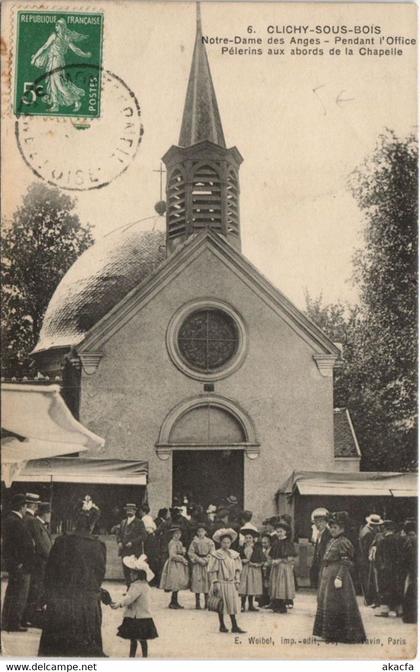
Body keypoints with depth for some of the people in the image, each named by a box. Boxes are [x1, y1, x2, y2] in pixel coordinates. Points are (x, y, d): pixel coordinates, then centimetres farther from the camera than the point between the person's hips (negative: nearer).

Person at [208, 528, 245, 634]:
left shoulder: (234, 555, 7)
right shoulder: (216, 555, -7)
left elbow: (237, 569, 11)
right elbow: (212, 571, -8)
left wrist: (237, 582, 5)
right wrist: (215, 583, -12)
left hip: (231, 583, 4)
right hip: (221, 583, -4)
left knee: (233, 604, 3)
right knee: (221, 605, 3)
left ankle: (235, 626, 7)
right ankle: (222, 625, 14)